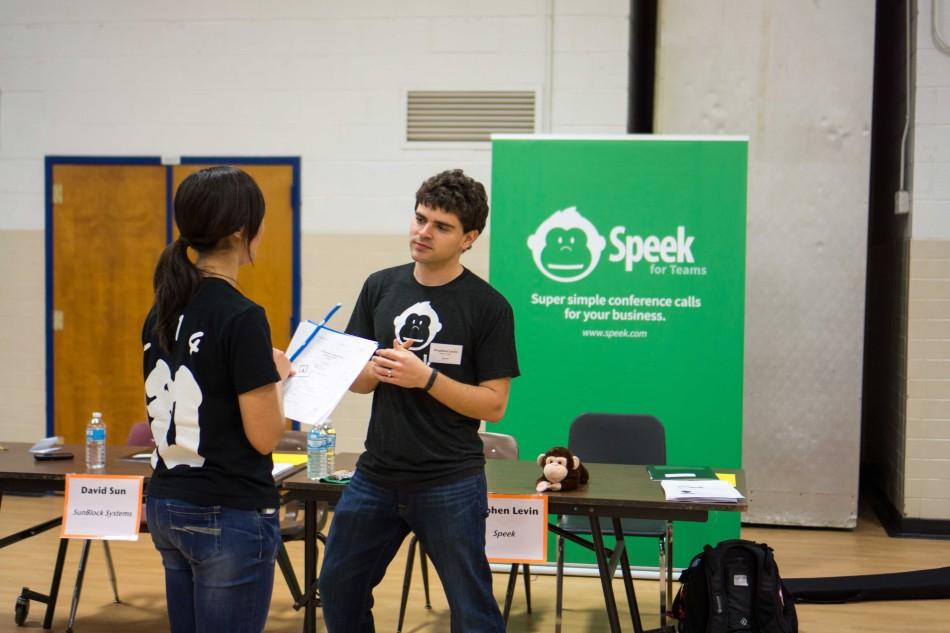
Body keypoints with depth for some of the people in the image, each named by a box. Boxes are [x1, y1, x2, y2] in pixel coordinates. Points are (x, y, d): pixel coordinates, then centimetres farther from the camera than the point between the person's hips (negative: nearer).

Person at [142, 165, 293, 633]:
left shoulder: (162, 310, 5)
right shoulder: (241, 317, -19)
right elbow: (264, 436, -17)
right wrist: (278, 377, 1)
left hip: (167, 506, 8)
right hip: (230, 516, -8)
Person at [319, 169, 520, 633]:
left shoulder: (487, 306, -8)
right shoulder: (380, 287, 6)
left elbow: (493, 404, -10)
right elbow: (354, 379, 10)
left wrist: (425, 377, -22)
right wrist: (378, 370, -13)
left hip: (449, 484, -5)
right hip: (376, 476, 5)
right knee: (338, 589, 17)